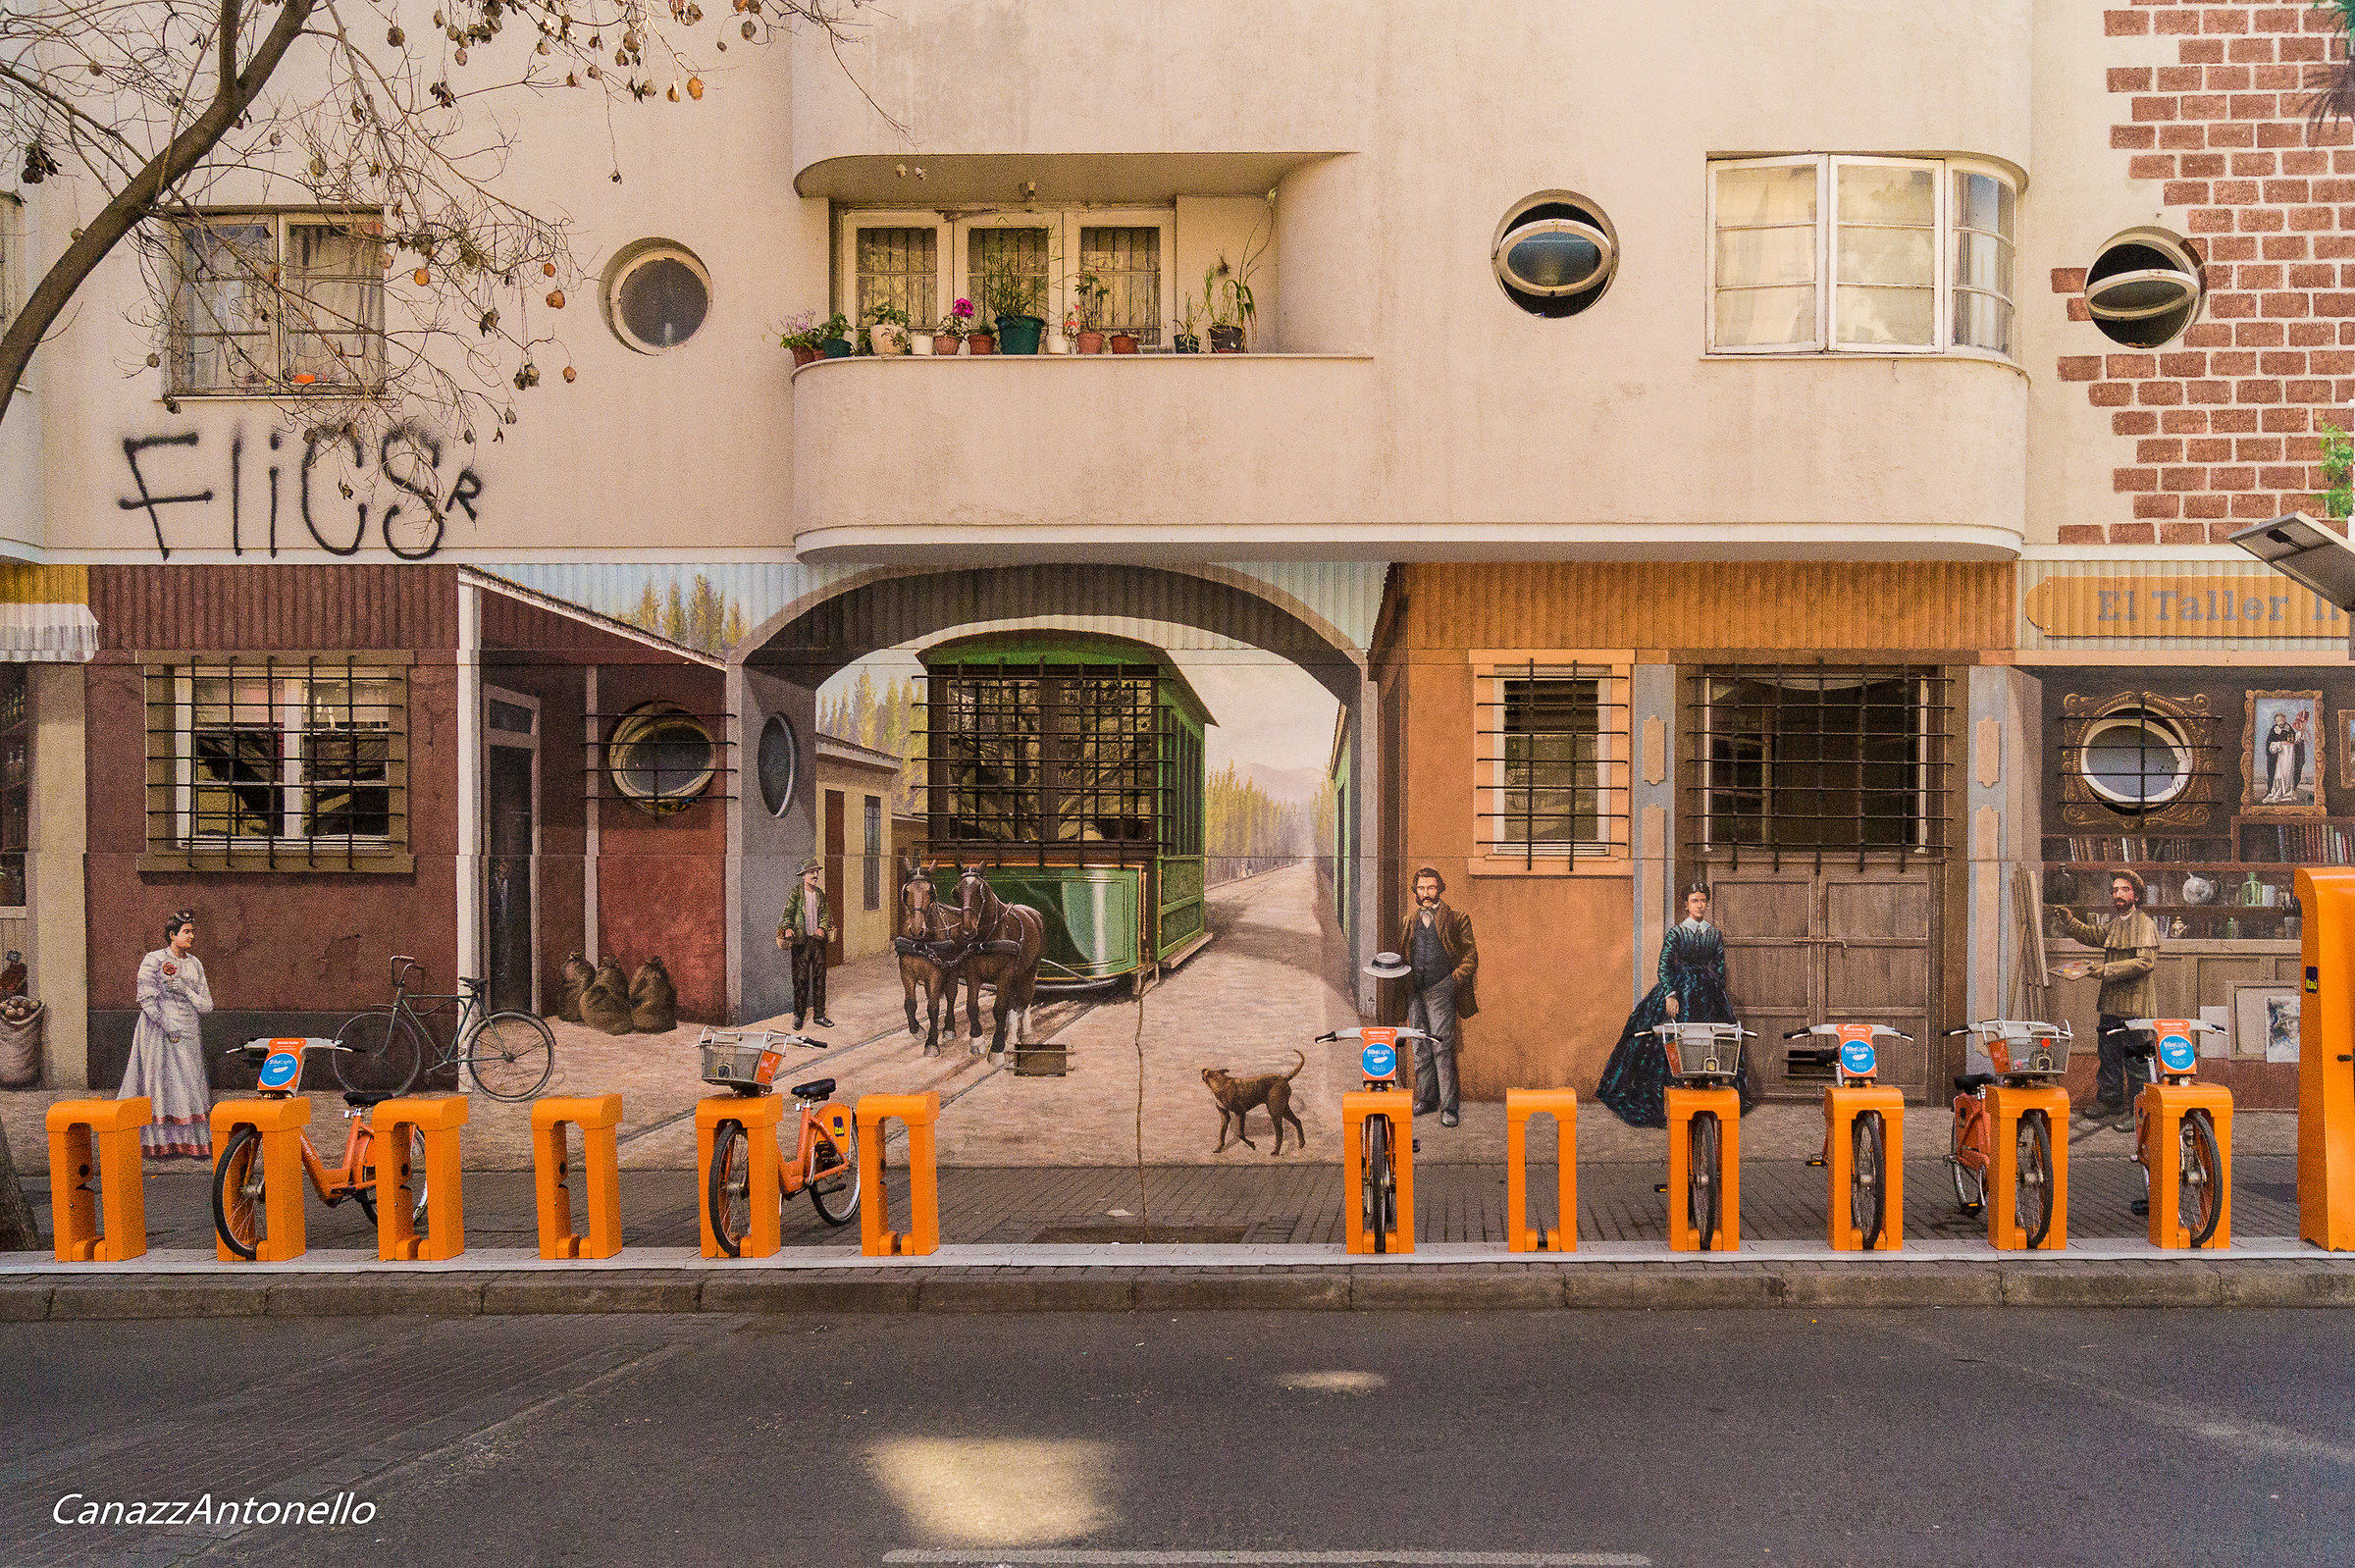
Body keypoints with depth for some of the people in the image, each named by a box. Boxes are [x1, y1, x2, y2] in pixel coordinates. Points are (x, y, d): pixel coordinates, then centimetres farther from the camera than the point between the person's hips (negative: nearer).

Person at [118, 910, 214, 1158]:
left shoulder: (195, 964, 11)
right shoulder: (153, 961, -5)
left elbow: (206, 1005, 8)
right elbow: (147, 1000, -11)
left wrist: (185, 990, -9)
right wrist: (169, 1028, -15)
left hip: (189, 1033, 5)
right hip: (158, 1033, -5)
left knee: (191, 1084, 3)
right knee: (159, 1084, -3)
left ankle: (194, 1142, 6)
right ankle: (157, 1144, 3)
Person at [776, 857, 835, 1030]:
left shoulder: (820, 893, 12)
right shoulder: (796, 892, -2)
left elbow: (825, 914, 10)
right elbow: (788, 912, -7)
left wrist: (822, 928, -9)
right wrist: (788, 928, -24)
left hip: (818, 939, 4)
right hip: (801, 940, -4)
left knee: (819, 977, 6)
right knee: (801, 979, -3)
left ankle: (819, 1014, 14)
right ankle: (798, 1015, 7)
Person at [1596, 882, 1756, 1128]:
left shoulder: (1716, 934, 8)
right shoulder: (1675, 932, -4)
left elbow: (1720, 969, 14)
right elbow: (1664, 966, -9)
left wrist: (1720, 995, 9)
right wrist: (1670, 995, -18)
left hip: (1708, 992, 4)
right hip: (1677, 988, -4)